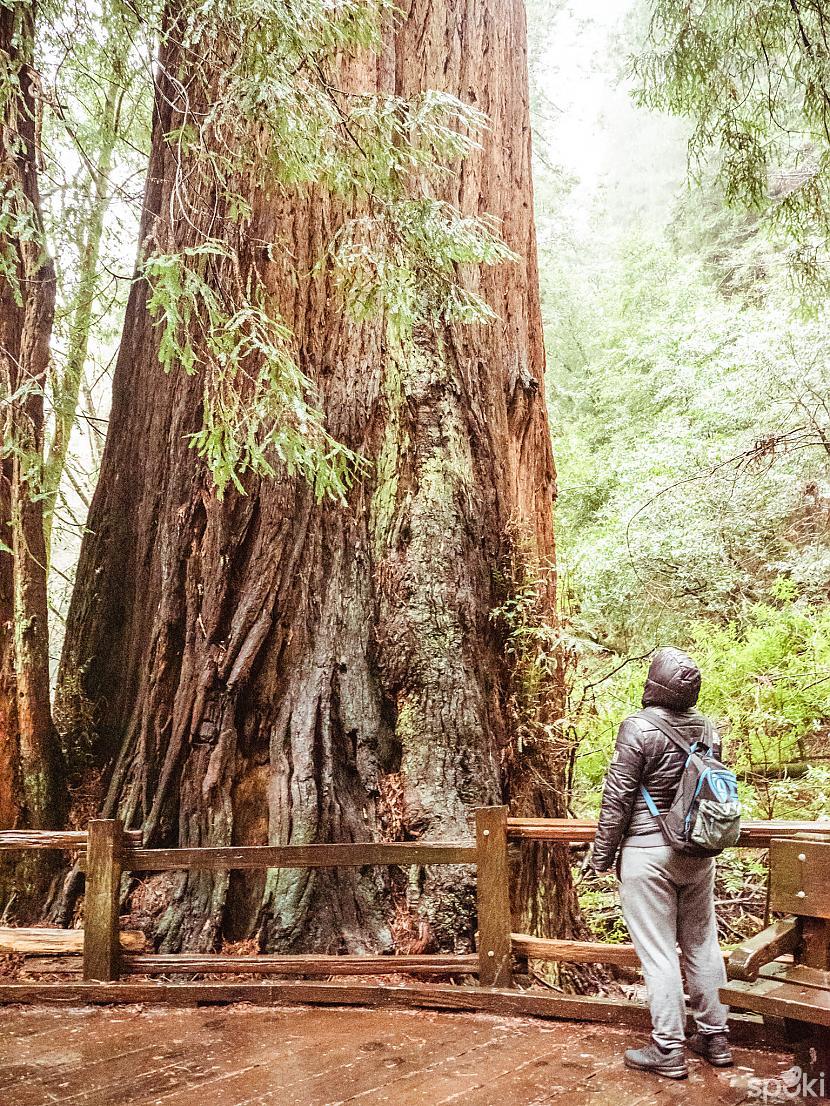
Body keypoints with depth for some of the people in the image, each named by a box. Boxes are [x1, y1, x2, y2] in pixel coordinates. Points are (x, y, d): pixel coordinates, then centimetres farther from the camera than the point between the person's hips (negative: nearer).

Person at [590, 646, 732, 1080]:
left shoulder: (639, 728, -16)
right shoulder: (707, 728, 3)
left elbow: (617, 797, -14)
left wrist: (601, 854, -4)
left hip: (648, 850, -6)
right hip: (698, 851, 7)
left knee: (658, 952, 2)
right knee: (702, 945, 16)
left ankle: (668, 1051, 9)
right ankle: (715, 1037, 27)